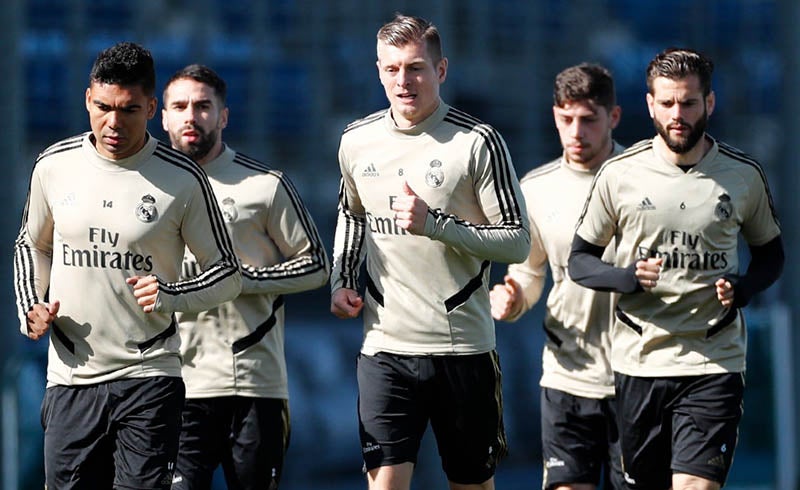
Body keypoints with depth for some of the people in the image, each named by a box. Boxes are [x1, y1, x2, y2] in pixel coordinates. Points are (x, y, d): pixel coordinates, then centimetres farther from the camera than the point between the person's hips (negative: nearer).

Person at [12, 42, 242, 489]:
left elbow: (228, 275, 4)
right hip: (70, 379, 3)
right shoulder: (54, 166, 5)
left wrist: (170, 297, -14)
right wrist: (31, 308, 5)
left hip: (148, 379, -3)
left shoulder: (183, 179, -4)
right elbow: (33, 246, 23)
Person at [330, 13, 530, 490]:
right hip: (386, 345, 2)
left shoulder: (478, 142, -7)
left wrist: (435, 225, -19)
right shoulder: (357, 142, 6)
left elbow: (517, 241, -8)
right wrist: (341, 282, 11)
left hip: (463, 347, -2)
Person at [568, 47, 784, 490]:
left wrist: (743, 288, -5)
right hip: (638, 364, 1)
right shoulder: (619, 175, 2)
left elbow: (770, 252, 17)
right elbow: (579, 260, 9)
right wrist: (628, 278, -12)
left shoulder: (744, 175, 3)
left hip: (714, 365, -1)